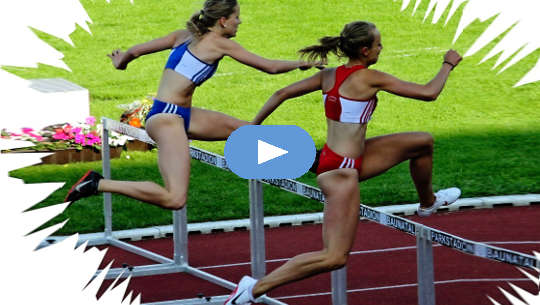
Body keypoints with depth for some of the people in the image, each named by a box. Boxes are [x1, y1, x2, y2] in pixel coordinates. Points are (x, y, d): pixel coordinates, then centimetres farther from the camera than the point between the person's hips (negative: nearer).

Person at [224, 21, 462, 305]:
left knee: (423, 142, 18)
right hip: (341, 171, -10)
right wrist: (448, 64, 6)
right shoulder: (369, 78, -15)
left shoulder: (329, 75, 5)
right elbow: (429, 92, -11)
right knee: (334, 257, -9)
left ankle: (427, 202, 45)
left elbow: (282, 93, 7)